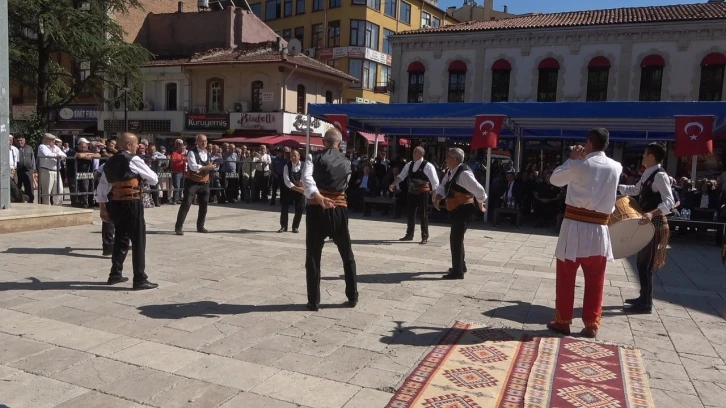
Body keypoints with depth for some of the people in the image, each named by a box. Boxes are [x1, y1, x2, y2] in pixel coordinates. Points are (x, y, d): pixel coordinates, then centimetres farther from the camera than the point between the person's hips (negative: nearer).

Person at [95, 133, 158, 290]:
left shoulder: (110, 162, 15)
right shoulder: (133, 160, -7)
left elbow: (101, 189, 16)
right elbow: (154, 179, -3)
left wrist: (103, 208, 21)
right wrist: (144, 177, 18)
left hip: (114, 204, 8)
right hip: (131, 204, -8)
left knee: (120, 238, 20)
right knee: (138, 241, -3)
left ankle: (115, 274, 27)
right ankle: (140, 280, -2)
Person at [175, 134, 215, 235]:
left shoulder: (207, 154, 11)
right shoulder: (192, 153, -12)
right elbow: (193, 166, -26)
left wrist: (211, 167, 3)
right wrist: (207, 167, -26)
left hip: (204, 183, 7)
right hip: (192, 182, -7)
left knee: (204, 205, 12)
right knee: (186, 204, -9)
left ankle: (200, 226, 26)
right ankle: (178, 227, -3)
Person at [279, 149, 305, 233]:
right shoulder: (287, 166, -10)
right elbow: (287, 181, -17)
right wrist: (297, 188, -23)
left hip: (300, 190, 1)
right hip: (288, 189, 0)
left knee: (299, 209, 1)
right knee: (284, 208, 0)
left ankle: (295, 227, 16)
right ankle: (283, 226, 13)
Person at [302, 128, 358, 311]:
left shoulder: (314, 157, 1)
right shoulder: (346, 162, 11)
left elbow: (306, 178, -18)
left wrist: (319, 197, -29)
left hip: (317, 209, -2)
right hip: (339, 209, 2)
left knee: (313, 257, 8)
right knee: (347, 256, 17)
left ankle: (314, 301, 9)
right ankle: (352, 297, 24)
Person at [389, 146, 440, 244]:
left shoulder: (427, 166, -12)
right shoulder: (409, 165, 7)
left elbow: (434, 182, -10)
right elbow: (401, 176, 4)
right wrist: (393, 184, -11)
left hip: (423, 193, -6)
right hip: (411, 193, 6)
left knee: (423, 215, 1)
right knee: (410, 214, 13)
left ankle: (424, 237, 11)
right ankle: (409, 235, 26)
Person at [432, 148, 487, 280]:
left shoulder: (464, 173, -22)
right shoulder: (451, 172, 7)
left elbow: (479, 190, -21)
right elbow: (442, 186, 17)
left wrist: (480, 206, -6)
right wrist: (438, 198, -3)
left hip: (464, 210, -10)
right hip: (456, 210, 10)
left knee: (455, 239, -10)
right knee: (456, 238, 19)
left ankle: (457, 271, -1)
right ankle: (460, 265, 35)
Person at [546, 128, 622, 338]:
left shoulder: (579, 165, -8)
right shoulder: (616, 167, 3)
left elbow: (554, 179, 6)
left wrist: (572, 158, 12)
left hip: (574, 226, -3)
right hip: (599, 229, 3)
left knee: (566, 278, 7)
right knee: (595, 281, 9)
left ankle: (563, 321, 14)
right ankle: (591, 324, 15)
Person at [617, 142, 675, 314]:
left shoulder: (660, 175, -18)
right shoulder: (648, 174, 12)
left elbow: (669, 202, -27)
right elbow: (635, 190, 29)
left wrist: (652, 213, -42)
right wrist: (616, 186, 19)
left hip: (654, 224, -10)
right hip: (646, 223, 10)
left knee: (645, 264, -5)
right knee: (641, 262, 17)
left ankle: (646, 304, 3)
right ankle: (644, 297, 29)